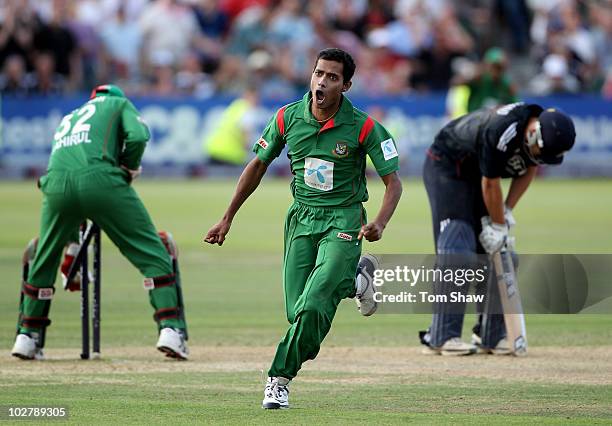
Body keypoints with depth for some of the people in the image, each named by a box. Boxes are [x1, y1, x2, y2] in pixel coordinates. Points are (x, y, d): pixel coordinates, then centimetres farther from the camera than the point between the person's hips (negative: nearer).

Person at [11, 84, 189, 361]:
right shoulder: (119, 104, 26)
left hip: (56, 184, 4)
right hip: (99, 177, -4)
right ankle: (169, 328, -11)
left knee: (44, 261, 23)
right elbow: (137, 136, 2)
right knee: (152, 253, 2)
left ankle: (27, 337, 23)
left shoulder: (67, 119, 40)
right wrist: (127, 171, 20)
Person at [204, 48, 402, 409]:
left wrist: (380, 223, -29)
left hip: (343, 221, -4)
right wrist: (227, 219, 11)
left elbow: (393, 181, -11)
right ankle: (353, 282, 29)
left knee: (312, 307, -18)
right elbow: (258, 166, 10)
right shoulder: (288, 118, -4)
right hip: (302, 218, 4)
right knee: (298, 311, 0)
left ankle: (281, 378, 0)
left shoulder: (364, 127, -14)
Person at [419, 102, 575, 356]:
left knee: (498, 254, 3)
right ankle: (442, 337, -19)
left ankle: (491, 335, 11)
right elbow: (491, 184, -26)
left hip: (477, 172, 8)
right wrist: (498, 224, -13)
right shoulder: (501, 132, -38)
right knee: (457, 252, -18)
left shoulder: (546, 131, -15)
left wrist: (507, 212, -4)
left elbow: (530, 168, 3)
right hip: (446, 166, -8)